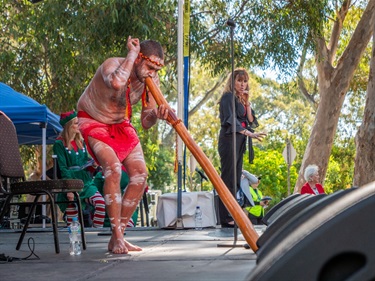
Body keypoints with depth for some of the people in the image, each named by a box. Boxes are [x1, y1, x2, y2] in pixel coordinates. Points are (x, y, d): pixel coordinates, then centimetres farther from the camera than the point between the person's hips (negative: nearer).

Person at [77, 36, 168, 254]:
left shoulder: (152, 79, -9)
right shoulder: (112, 65, -27)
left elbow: (145, 123, -6)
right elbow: (116, 83, -54)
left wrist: (155, 115, -31)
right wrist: (132, 53, -40)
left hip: (121, 126, 6)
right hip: (93, 122, -6)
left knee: (140, 174, -7)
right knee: (113, 167, -28)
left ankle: (119, 237, 1)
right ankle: (117, 238, -22)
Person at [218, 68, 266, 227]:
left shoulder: (241, 99, 18)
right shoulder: (228, 97, -6)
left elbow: (250, 120, 12)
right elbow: (231, 120, -19)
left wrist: (247, 103, 2)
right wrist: (249, 133, -29)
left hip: (239, 142, 9)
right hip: (229, 140, -9)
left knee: (236, 179, 7)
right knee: (229, 178, -11)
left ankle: (232, 216, 10)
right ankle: (226, 218, -13)